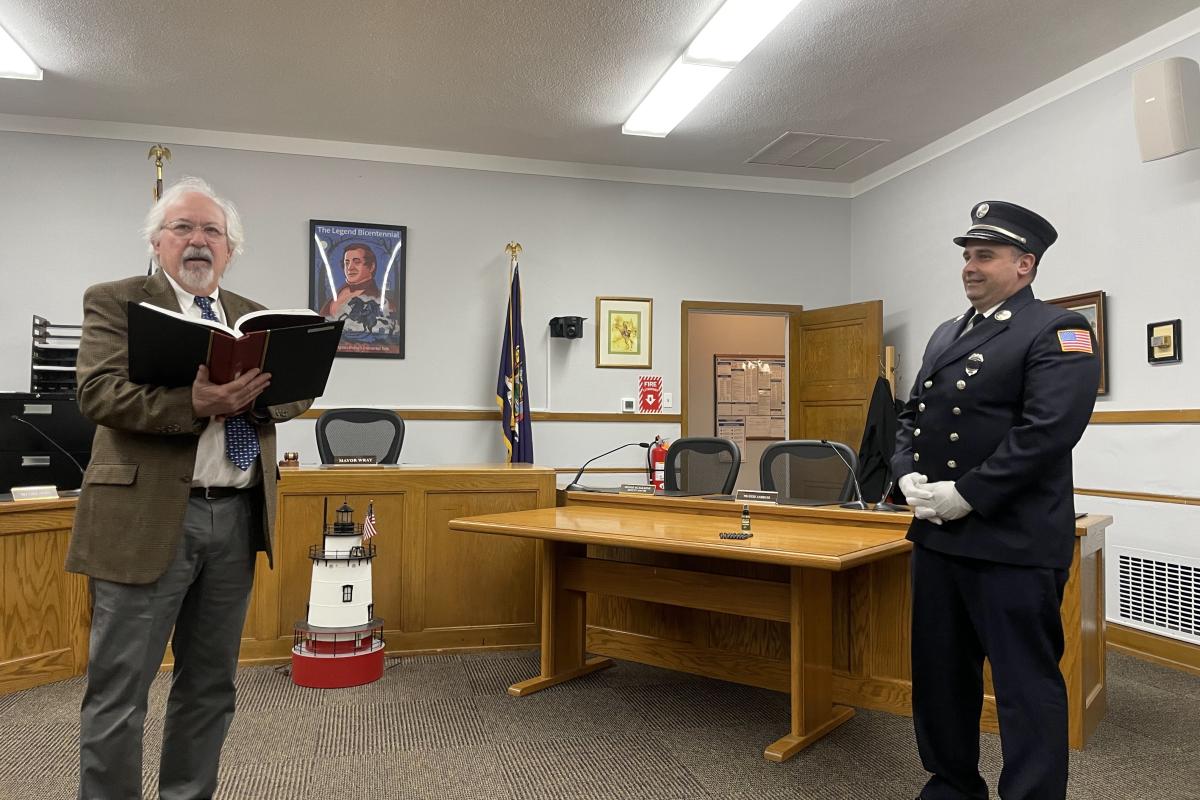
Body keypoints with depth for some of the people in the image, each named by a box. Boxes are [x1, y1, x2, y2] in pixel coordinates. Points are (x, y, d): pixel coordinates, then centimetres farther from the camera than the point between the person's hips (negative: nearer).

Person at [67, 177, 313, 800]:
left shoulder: (254, 316, 15)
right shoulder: (115, 302, 1)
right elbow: (98, 392, -13)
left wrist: (258, 395, -15)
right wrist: (193, 404, -28)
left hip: (237, 517, 5)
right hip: (149, 516, -4)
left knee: (210, 687, 15)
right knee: (118, 692, 2)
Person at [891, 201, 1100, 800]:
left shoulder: (1057, 331, -7)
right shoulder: (946, 335, 16)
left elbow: (1048, 431, -19)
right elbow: (913, 416, 16)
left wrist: (967, 495, -19)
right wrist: (909, 476, -2)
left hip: (1013, 543, -8)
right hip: (936, 535, 8)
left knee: (1026, 683, 4)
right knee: (940, 670, 17)